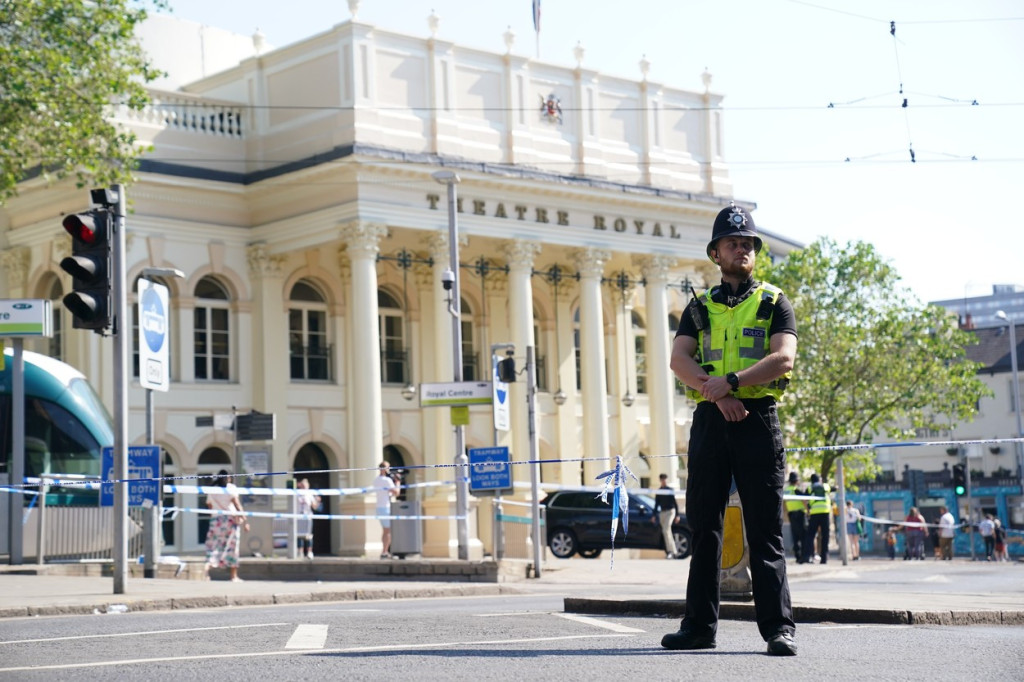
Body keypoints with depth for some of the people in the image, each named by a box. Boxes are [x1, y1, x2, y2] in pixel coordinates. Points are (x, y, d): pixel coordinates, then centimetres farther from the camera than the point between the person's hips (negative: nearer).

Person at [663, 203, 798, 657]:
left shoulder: (773, 303, 10)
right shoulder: (700, 307, 16)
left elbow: (784, 357, -7)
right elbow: (679, 359, 1)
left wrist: (732, 382, -18)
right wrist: (717, 393, -15)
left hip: (758, 419, -3)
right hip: (710, 420, 3)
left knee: (765, 531, -4)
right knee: (704, 527, 5)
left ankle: (779, 628, -4)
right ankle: (699, 625, 12)